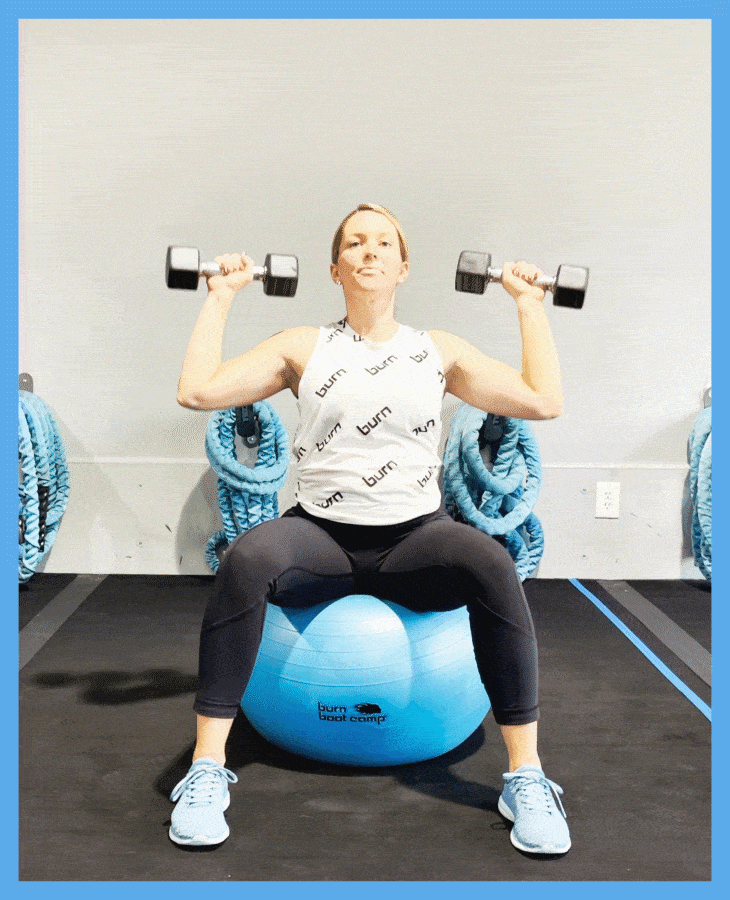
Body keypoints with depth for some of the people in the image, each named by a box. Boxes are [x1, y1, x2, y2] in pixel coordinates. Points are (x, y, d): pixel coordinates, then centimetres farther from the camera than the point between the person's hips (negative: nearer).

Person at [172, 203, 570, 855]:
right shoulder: (304, 347, 9)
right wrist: (222, 295, 6)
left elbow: (544, 402, 3)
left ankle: (527, 778, -18)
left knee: (491, 564, -32)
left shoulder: (440, 351, 11)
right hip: (321, 536, 0)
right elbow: (197, 390, -3)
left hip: (415, 538, 1)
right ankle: (207, 771, -21)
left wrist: (530, 305, 8)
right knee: (246, 559, -33)